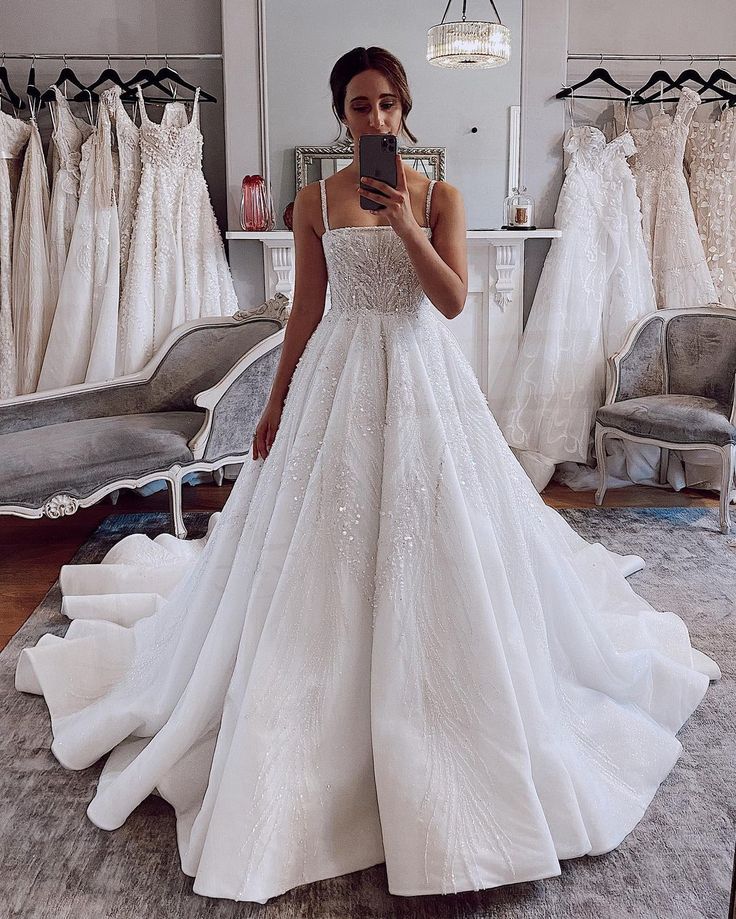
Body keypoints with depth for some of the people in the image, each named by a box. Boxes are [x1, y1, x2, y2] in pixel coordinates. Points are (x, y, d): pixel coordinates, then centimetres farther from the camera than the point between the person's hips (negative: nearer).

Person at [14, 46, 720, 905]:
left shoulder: (438, 196, 3)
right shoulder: (316, 201, 5)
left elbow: (452, 300, -7)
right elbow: (306, 311, 6)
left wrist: (406, 225, -18)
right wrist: (276, 403, 5)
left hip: (422, 378, 0)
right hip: (338, 379, 1)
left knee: (428, 542, 3)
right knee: (329, 550, 4)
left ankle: (428, 712, 25)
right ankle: (329, 721, 24)